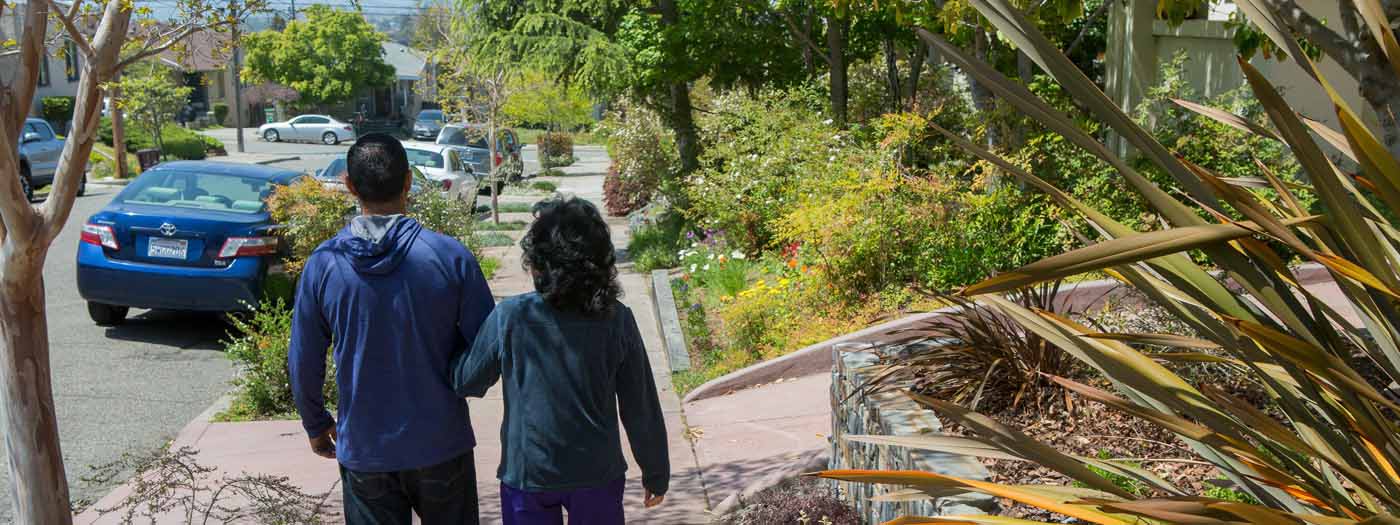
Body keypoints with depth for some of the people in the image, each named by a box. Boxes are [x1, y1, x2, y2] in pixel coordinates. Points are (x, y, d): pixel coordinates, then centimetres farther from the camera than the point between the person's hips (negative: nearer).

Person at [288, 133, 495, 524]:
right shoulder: (450, 256, -14)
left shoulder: (323, 264, -9)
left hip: (364, 449, 1)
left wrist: (316, 425, 16)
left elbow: (303, 363, -1)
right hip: (441, 444, -1)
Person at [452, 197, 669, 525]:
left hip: (527, 474, -1)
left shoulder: (509, 318, -15)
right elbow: (641, 408, -4)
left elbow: (465, 383, 0)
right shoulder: (617, 320, -10)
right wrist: (656, 473, 9)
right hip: (598, 473, 1)